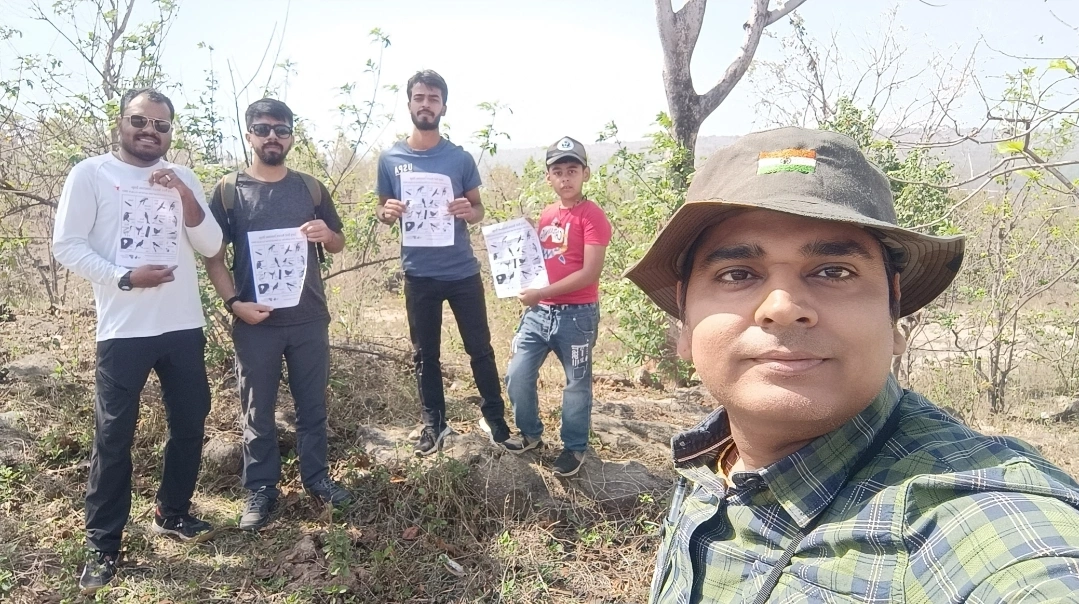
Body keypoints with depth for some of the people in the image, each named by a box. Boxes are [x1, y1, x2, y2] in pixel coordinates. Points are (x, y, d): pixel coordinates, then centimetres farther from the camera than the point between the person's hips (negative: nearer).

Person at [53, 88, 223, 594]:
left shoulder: (182, 179, 8)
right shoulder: (90, 174, -3)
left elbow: (211, 246, 1)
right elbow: (67, 246, -6)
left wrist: (185, 195, -12)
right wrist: (125, 278, -19)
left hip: (184, 326, 4)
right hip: (123, 331, -4)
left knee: (189, 424, 12)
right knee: (113, 436, 2)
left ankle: (172, 513, 32)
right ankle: (102, 546, 15)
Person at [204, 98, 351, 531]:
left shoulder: (310, 188, 6)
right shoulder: (229, 190, -1)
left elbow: (338, 244, 14)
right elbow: (213, 256, -1)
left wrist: (326, 234, -10)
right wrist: (234, 302, -13)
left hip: (309, 318, 2)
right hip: (255, 322, -2)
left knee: (313, 404, 12)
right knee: (258, 411, 8)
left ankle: (316, 477, 28)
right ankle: (260, 490, 22)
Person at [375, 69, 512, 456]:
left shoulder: (460, 158, -1)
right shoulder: (390, 159, 1)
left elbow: (478, 210, 6)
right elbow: (382, 210, 9)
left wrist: (470, 211, -18)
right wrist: (386, 212, -15)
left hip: (463, 272, -1)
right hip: (419, 275, 1)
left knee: (480, 348, 8)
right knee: (425, 354, 12)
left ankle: (494, 417, 24)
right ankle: (434, 424, 26)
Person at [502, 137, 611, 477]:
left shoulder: (592, 216, -11)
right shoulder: (546, 215, 11)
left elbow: (590, 273, -19)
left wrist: (541, 293, -21)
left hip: (577, 315, -6)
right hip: (538, 311, 6)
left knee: (577, 383, 9)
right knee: (517, 377, 7)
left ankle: (574, 448, 26)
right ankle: (531, 434, 30)